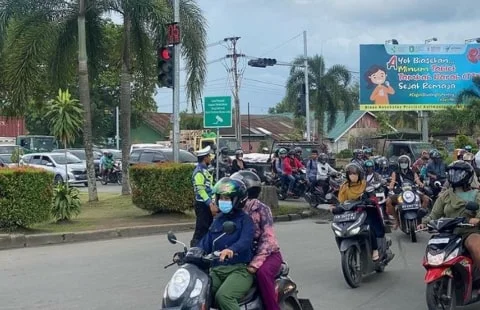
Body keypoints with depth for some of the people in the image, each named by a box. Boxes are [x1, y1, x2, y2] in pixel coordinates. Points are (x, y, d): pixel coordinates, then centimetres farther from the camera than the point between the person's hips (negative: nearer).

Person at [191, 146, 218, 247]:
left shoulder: (205, 169, 16)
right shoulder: (199, 171, -14)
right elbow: (201, 190, -20)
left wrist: (213, 204, 17)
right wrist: (210, 204, -23)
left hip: (208, 204, 10)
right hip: (203, 204, -10)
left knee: (209, 228, 13)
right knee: (201, 229, -9)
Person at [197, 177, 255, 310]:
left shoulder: (245, 219, -2)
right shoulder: (217, 220, 20)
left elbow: (245, 241, -21)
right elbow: (205, 242, 15)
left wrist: (232, 250, -43)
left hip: (240, 269, -6)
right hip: (217, 269, 6)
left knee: (223, 296, -33)